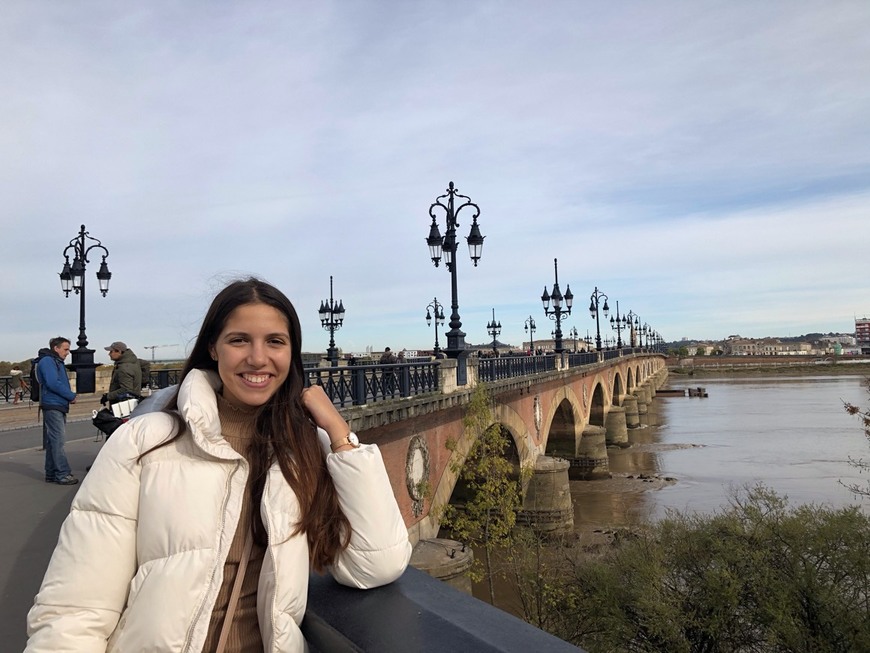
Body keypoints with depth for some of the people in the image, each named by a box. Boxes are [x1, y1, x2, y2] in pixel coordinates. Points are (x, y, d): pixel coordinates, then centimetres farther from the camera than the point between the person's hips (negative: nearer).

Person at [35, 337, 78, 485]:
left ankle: (51, 473, 17)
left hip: (59, 406, 10)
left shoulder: (57, 362, 20)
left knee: (53, 440, 12)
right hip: (52, 406, -10)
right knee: (58, 441, -10)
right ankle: (63, 474, -10)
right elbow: (53, 383, -21)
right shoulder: (47, 361, -11)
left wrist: (70, 396, 5)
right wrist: (71, 396, -13)